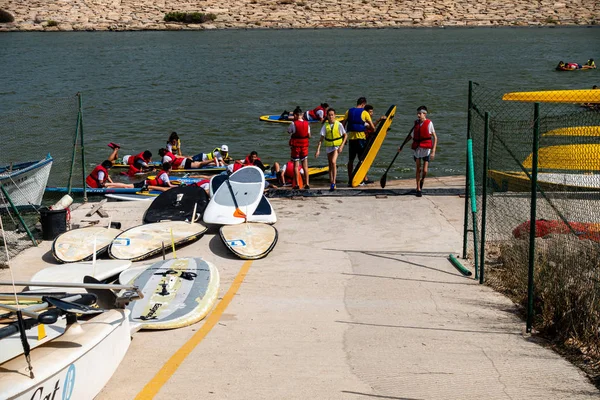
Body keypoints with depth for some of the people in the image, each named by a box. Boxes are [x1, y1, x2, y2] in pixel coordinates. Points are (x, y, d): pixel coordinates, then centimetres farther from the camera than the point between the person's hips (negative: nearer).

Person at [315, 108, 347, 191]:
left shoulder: (339, 124, -10)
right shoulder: (325, 126, -5)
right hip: (328, 146, 3)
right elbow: (321, 138, -5)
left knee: (333, 162, -23)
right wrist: (318, 150, -12)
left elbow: (345, 135, -1)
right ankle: (331, 185, 17)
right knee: (330, 166, 9)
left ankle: (333, 182, -21)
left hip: (337, 146, -3)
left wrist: (341, 146, -11)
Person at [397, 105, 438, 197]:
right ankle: (418, 189, 10)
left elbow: (435, 137, -8)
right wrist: (401, 146, 14)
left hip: (426, 148, -4)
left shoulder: (429, 123, -7)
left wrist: (433, 151, -16)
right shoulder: (416, 123, 8)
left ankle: (422, 180, 28)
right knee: (418, 169, 2)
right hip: (416, 148, 4)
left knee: (424, 170, -5)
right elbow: (410, 136, 17)